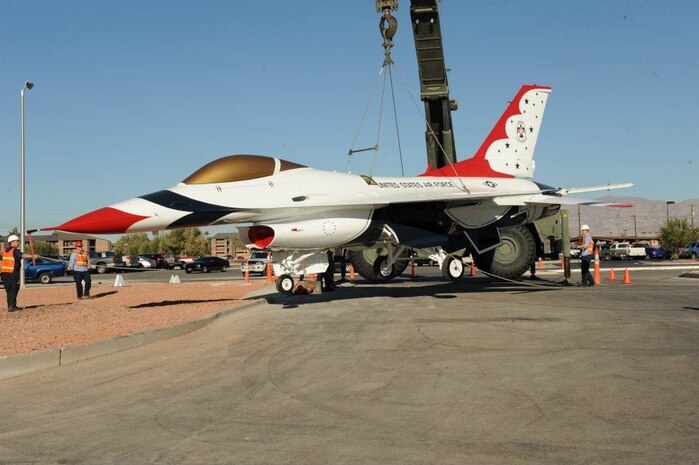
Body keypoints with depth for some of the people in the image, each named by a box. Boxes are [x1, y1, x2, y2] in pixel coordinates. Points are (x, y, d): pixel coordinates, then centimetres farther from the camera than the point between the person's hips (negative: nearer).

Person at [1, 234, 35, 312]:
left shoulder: (5, 250, 14)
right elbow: (22, 255, -31)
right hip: (13, 273, -7)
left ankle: (10, 306, 18)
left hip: (5, 273, 7)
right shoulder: (15, 250, -11)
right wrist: (32, 256, -44)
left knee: (9, 290, 13)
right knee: (13, 290, -3)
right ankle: (11, 306, -8)